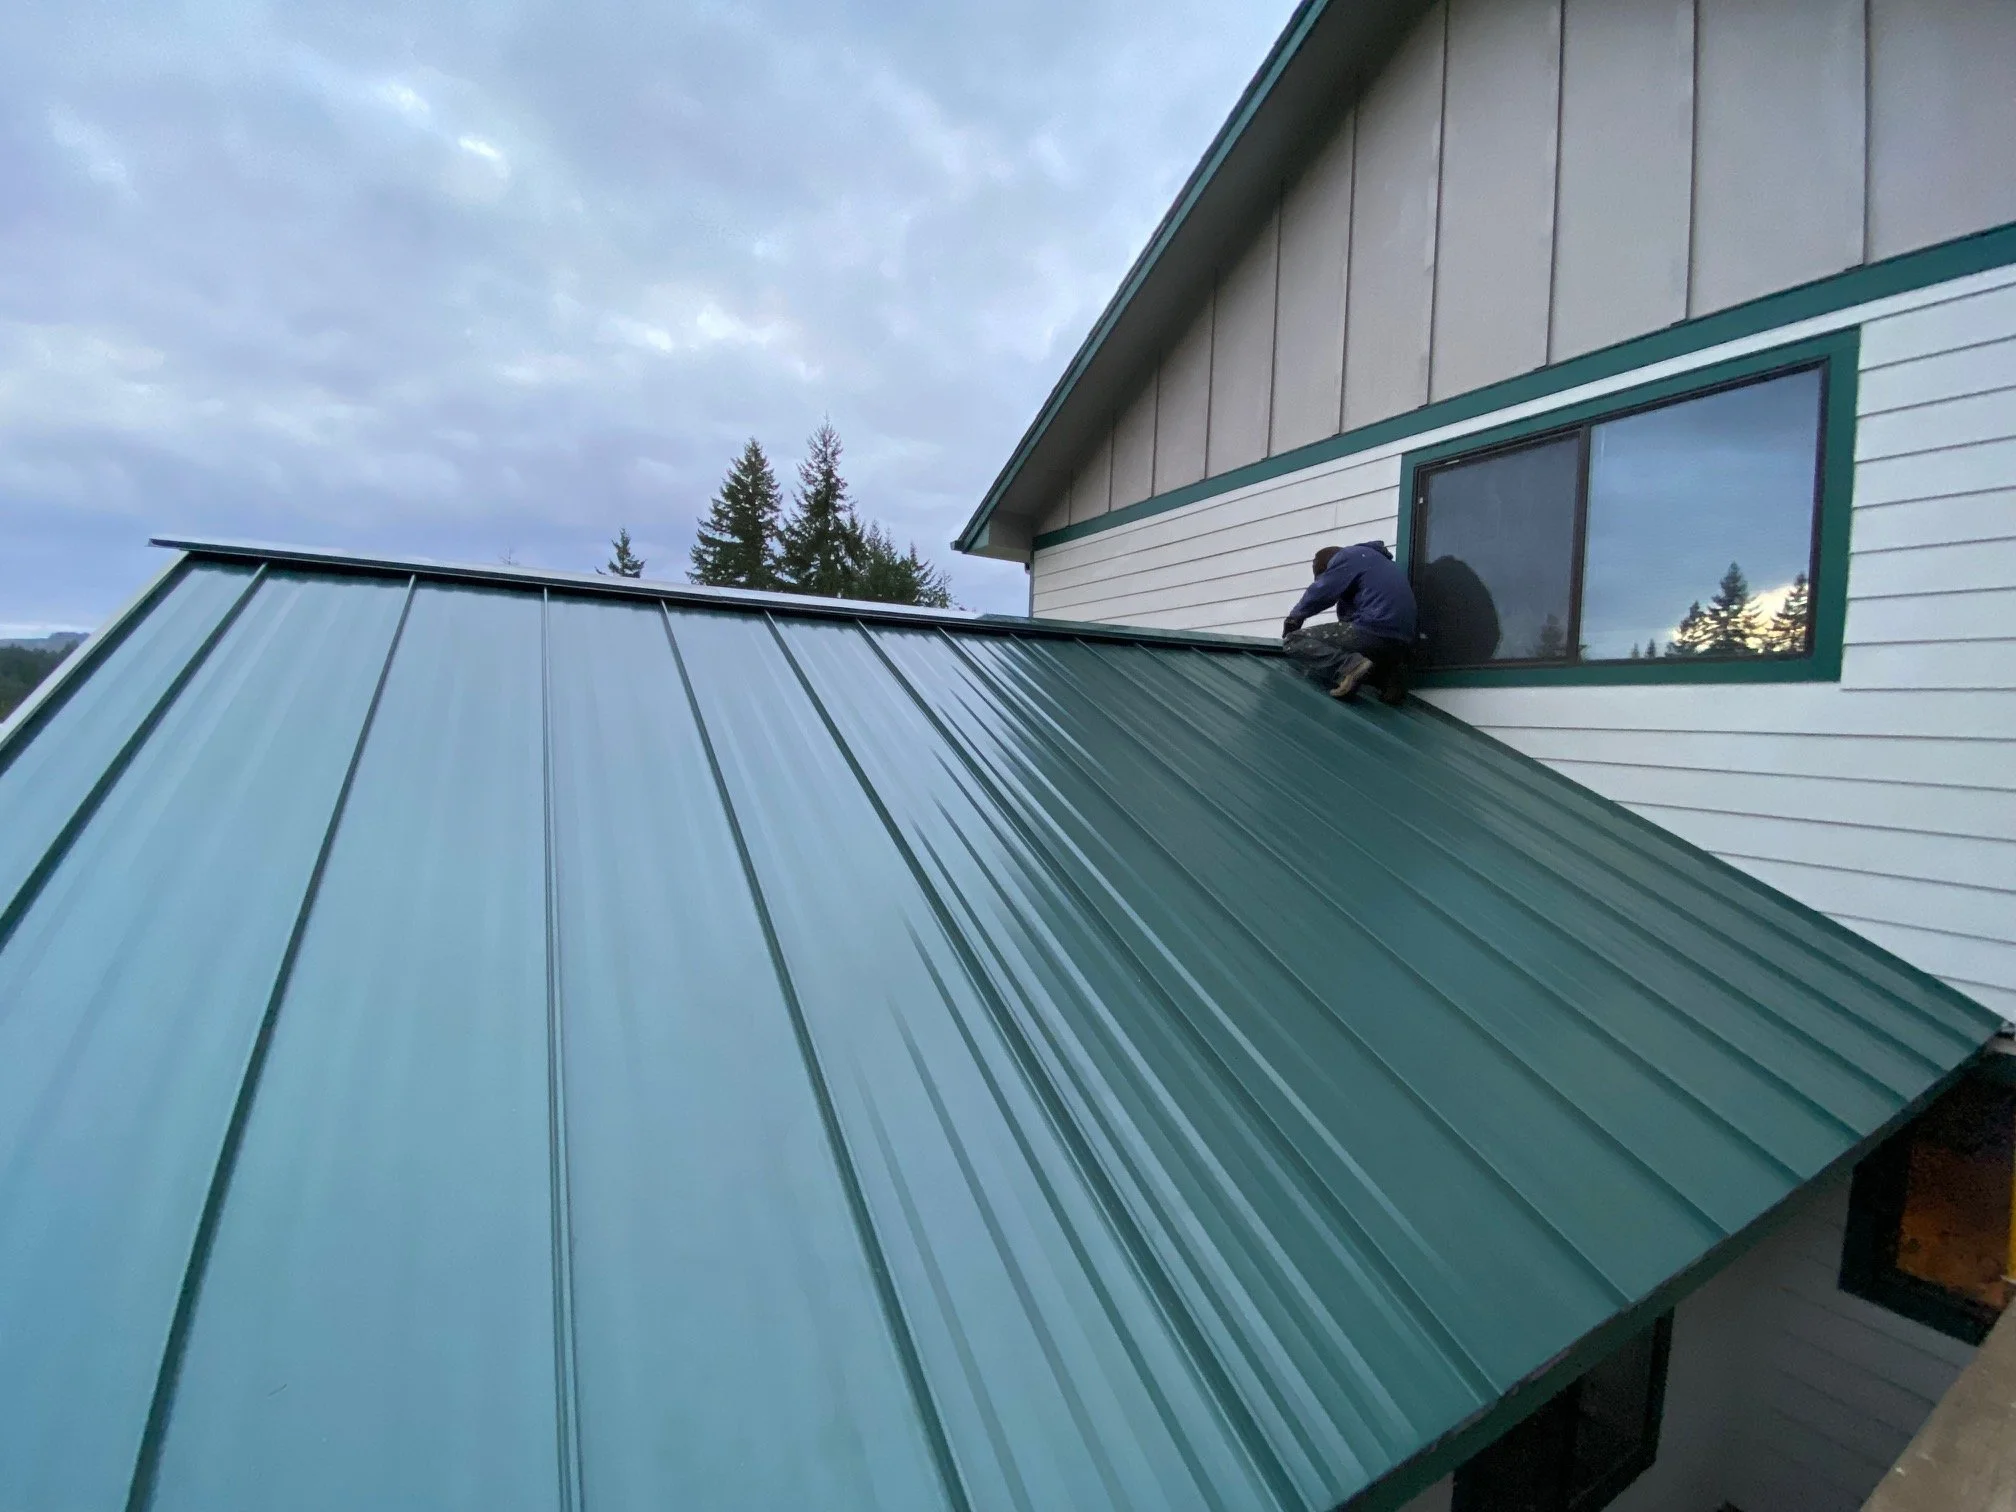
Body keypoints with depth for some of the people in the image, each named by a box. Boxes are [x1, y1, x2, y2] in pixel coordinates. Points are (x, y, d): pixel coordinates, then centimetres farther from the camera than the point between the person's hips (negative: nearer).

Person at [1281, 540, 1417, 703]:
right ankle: (1388, 678, 7)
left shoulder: (1348, 555, 6)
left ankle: (1349, 665, -23)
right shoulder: (1376, 560, 33)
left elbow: (1321, 592, -2)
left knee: (1293, 641, 0)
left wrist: (1295, 616, 14)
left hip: (1375, 631, -9)